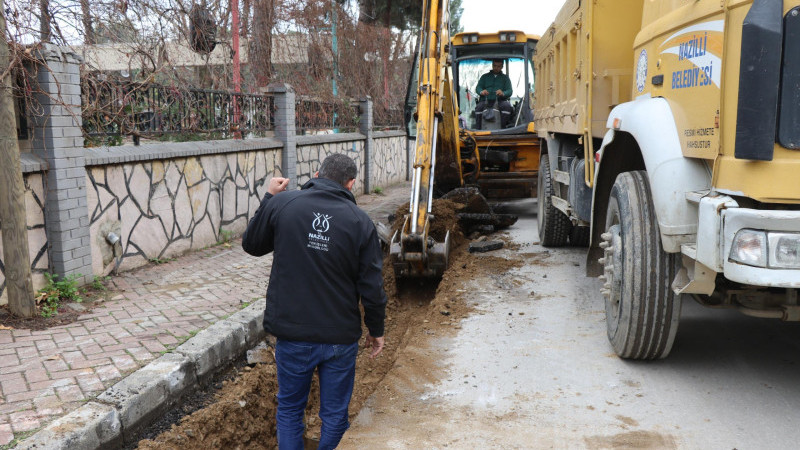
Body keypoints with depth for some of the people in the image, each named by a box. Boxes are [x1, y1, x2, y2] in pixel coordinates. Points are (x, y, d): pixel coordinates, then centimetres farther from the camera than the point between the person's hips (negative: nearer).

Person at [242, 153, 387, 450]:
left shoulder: (281, 204, -7)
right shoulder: (360, 222, -8)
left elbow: (251, 245, 10)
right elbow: (372, 287, -6)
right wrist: (376, 330, 9)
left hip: (291, 334, 1)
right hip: (340, 337, -1)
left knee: (289, 409, 20)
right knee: (334, 415, 17)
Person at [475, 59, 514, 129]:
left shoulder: (505, 78, 20)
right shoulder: (485, 76, 24)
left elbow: (510, 91, 6)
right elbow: (478, 87, 11)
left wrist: (503, 93, -20)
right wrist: (481, 91, -16)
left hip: (500, 101, 0)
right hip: (485, 100, 0)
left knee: (507, 106, -34)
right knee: (479, 107, -33)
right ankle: (479, 129, -33)